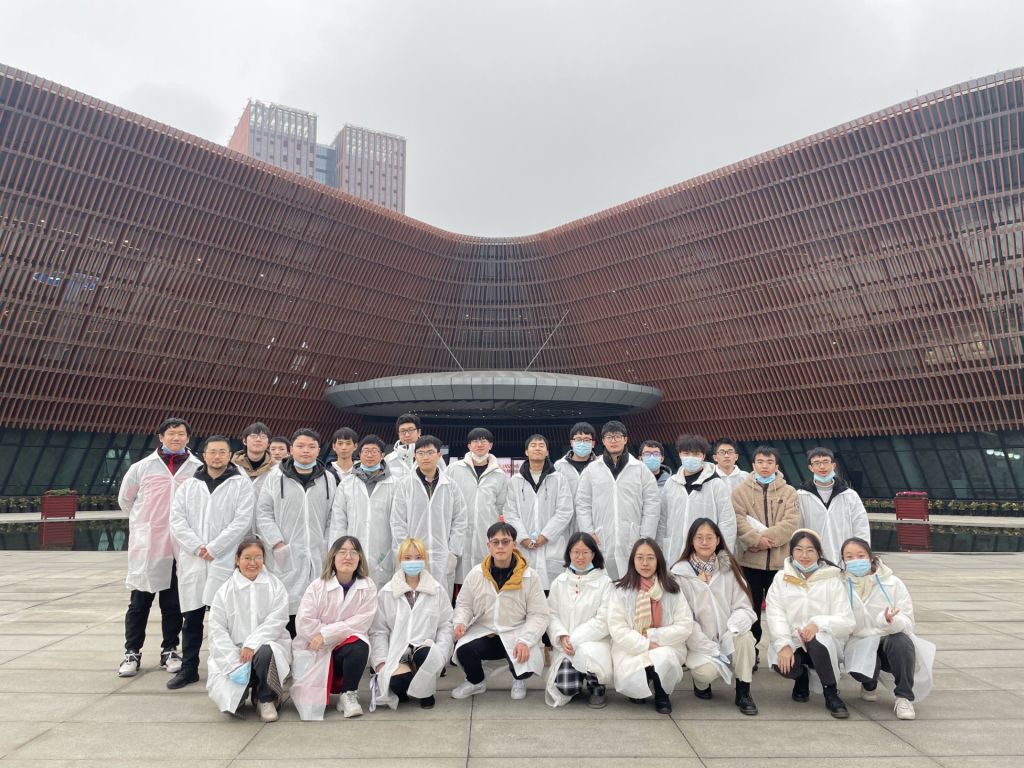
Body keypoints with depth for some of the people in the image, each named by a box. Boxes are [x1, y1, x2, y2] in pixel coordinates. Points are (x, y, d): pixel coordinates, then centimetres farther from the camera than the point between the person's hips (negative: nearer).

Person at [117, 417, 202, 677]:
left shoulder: (198, 469, -3)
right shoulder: (143, 467, 3)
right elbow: (125, 499, 15)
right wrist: (143, 524, 14)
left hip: (181, 546, -1)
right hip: (146, 546, 1)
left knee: (173, 602, 10)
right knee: (139, 601, 9)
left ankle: (170, 650, 22)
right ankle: (132, 652, 22)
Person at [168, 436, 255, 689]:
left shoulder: (241, 484, 1)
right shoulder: (188, 486, 13)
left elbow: (243, 521, -8)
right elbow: (176, 520, 3)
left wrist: (213, 548, -13)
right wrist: (197, 548, -10)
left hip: (225, 562, -3)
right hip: (191, 562, 4)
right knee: (191, 618, 11)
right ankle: (189, 668, 24)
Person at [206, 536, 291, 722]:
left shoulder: (275, 586, 2)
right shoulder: (225, 591, 3)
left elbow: (276, 621, -8)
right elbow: (218, 630, -4)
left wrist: (252, 644, -22)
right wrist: (235, 662, -15)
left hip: (267, 645, -1)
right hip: (234, 651, 1)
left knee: (264, 653, -35)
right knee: (226, 690, -22)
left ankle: (266, 699, -7)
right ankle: (238, 696, 18)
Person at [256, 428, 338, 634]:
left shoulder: (328, 479, 10)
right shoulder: (276, 476, 5)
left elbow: (332, 518, 11)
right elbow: (263, 513, 3)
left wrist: (329, 548, 2)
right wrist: (277, 543, -6)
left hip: (318, 556, 2)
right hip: (285, 556, -1)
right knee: (286, 604, -2)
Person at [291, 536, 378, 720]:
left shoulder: (368, 586, -5)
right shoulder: (318, 586, -5)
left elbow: (362, 621, -14)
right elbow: (304, 623, -13)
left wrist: (326, 634, -20)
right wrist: (341, 633, -16)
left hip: (349, 644, 0)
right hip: (315, 649, 0)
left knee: (360, 647, -34)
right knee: (311, 701, -14)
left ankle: (348, 693, -9)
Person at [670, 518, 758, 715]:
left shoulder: (729, 569, 4)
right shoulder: (680, 573, -5)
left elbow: (744, 607, -1)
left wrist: (734, 628, -23)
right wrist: (712, 650, -15)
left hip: (728, 639, 2)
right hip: (699, 643, -2)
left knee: (744, 635, -29)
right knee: (708, 671, -31)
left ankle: (743, 693, -8)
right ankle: (701, 681, 8)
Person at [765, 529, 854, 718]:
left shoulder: (832, 580, 4)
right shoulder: (781, 577, 6)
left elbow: (846, 620, -5)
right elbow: (775, 615, -5)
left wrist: (818, 623, -24)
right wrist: (784, 645, -21)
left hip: (823, 643, -1)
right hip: (791, 641, 1)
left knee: (817, 639, -35)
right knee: (782, 663, -30)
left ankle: (831, 695, -12)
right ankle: (802, 677, 9)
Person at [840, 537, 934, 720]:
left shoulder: (892, 583, -4)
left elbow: (907, 621, -10)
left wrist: (893, 621, -33)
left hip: (891, 639, 0)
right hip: (860, 644, 0)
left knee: (901, 641, -35)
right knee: (860, 669, -32)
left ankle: (904, 697, -13)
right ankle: (869, 685, 9)